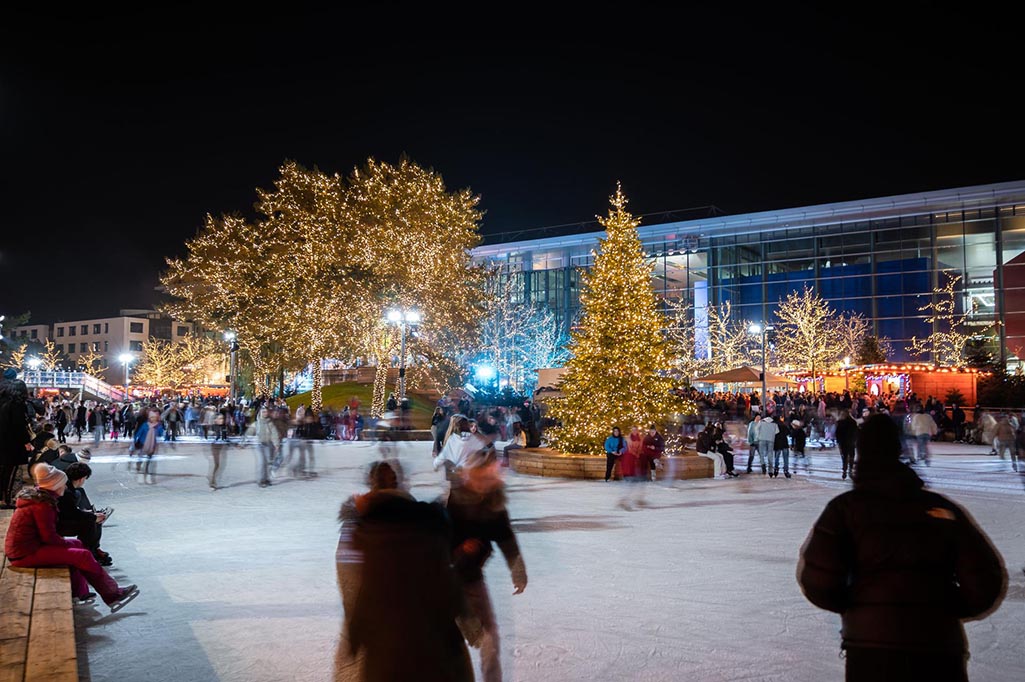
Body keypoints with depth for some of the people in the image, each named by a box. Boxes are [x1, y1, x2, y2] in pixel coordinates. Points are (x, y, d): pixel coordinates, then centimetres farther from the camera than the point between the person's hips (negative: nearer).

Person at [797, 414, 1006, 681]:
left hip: (871, 649, -2)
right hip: (942, 650, 2)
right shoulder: (942, 508, 7)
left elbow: (817, 578, -9)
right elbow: (986, 581, 2)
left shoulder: (846, 507, -1)